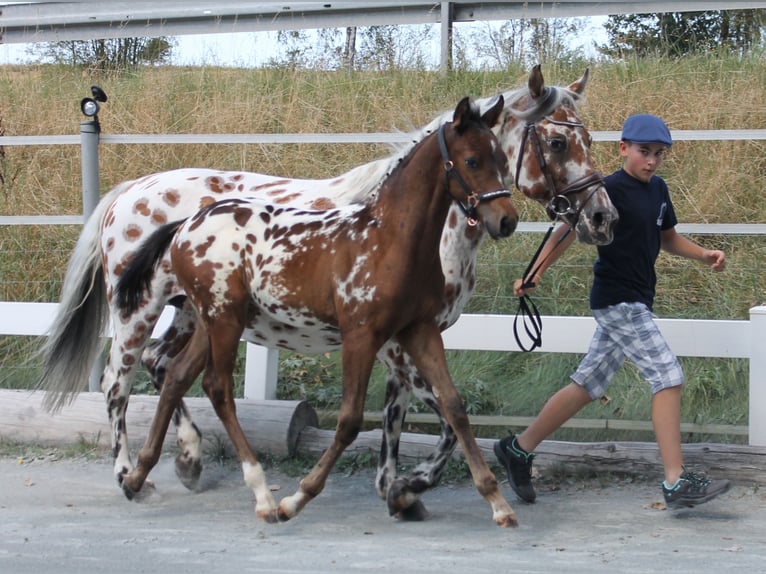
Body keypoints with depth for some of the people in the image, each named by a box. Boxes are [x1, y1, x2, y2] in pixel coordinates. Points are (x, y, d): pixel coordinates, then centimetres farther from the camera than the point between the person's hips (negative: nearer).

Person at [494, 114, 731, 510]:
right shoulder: (611, 190, -12)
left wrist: (704, 255, 8)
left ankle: (518, 449, 23)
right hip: (617, 301, -9)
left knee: (588, 386, 12)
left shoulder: (657, 189, 13)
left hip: (635, 304, 9)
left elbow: (668, 239, 25)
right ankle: (676, 483, -14)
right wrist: (535, 273, -26)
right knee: (668, 376, -14)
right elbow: (570, 228, -17)